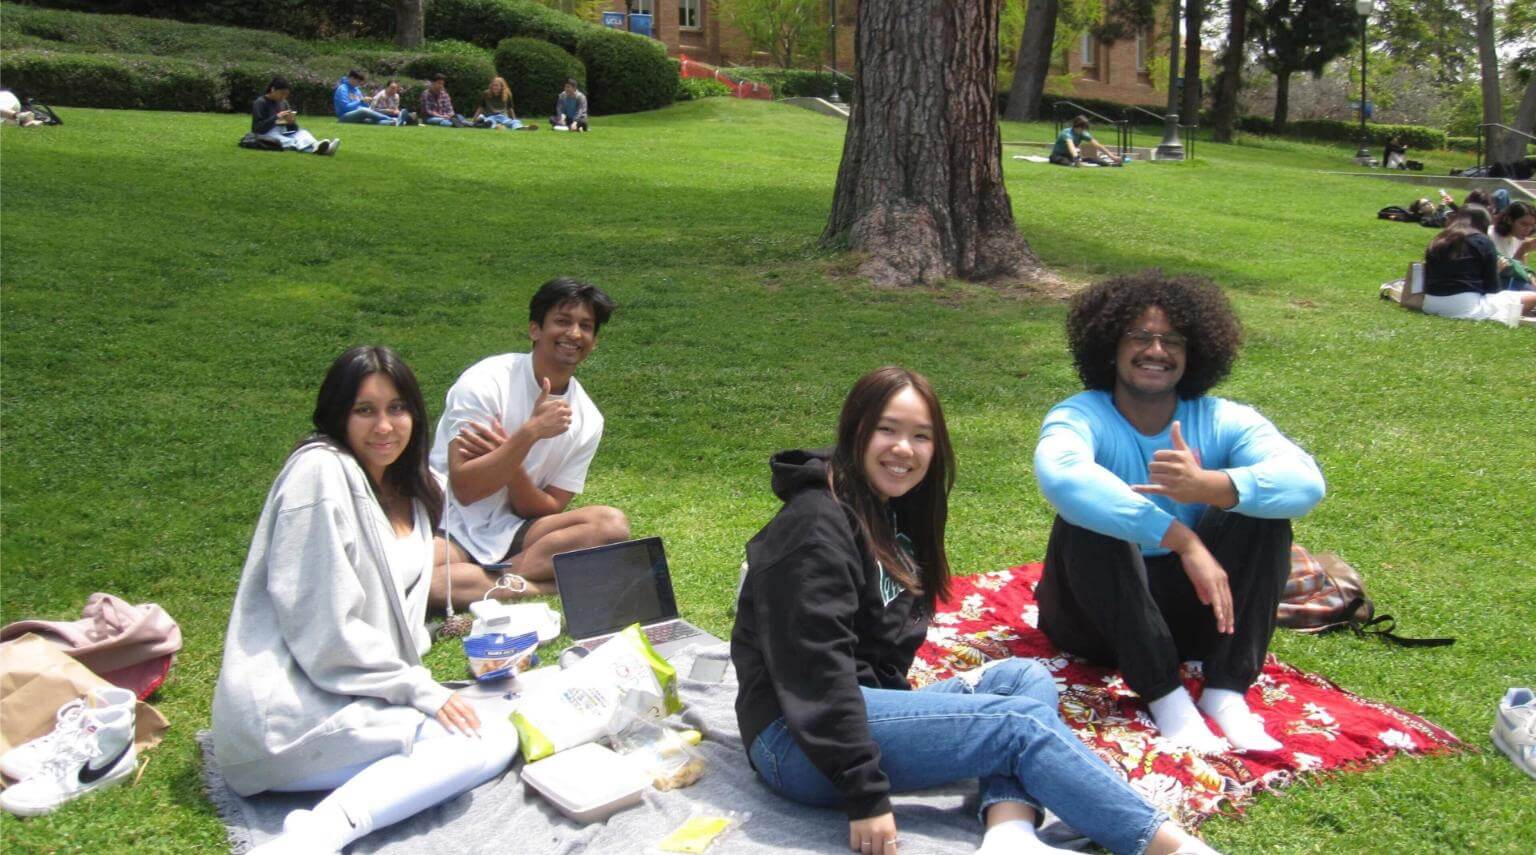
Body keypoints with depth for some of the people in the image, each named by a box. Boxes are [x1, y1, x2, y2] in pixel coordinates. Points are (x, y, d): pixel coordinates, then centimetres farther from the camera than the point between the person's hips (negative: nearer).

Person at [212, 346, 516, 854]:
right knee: (489, 742, -15)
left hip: (350, 695, 9)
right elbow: (321, 625, -19)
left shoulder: (409, 493, 13)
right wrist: (419, 689, -15)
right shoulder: (320, 472, -13)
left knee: (498, 734, -5)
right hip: (291, 710, -9)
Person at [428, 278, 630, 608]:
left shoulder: (586, 419, 1)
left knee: (612, 524, -21)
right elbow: (464, 489, -18)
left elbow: (548, 511, -2)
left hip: (512, 532, 4)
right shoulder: (486, 383, -12)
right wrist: (531, 432, -27)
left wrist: (505, 456, -19)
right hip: (450, 530, -4)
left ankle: (485, 583, -24)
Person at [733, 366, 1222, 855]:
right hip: (797, 742, -10)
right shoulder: (816, 525, -16)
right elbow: (813, 667, -22)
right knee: (1023, 722, -16)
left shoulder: (895, 513, 14)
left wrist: (906, 708, 5)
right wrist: (865, 794, -24)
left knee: (1025, 678, -3)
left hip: (867, 703, 10)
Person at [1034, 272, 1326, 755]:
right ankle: (1165, 694, -27)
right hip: (1096, 615, -2)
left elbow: (1306, 481, -25)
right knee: (1086, 519, -31)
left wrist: (1210, 486, -44)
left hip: (1189, 608, 3)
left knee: (1261, 505, -18)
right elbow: (1060, 476, -40)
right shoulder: (1080, 417, -14)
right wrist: (1182, 539, -46)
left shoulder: (1224, 422, -5)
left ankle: (1227, 691, -21)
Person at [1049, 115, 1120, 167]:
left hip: (1069, 156, 5)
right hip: (1057, 156, -5)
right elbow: (1071, 146, -49)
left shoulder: (1083, 134, -6)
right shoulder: (1067, 133, -28)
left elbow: (1097, 146, -6)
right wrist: (1075, 157, -69)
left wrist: (1111, 156, -13)